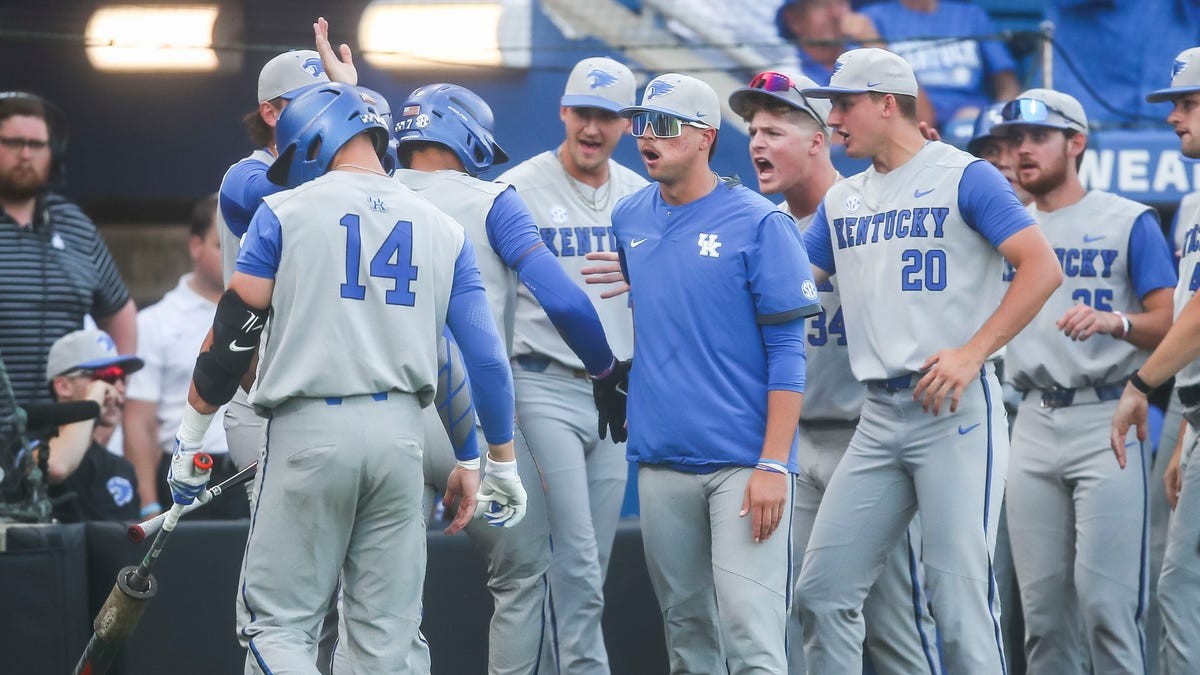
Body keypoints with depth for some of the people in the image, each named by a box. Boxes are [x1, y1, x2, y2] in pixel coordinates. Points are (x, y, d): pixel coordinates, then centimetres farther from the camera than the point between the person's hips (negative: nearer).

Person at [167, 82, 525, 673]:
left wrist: (189, 439, 6)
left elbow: (232, 332, -2)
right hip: (399, 429, 4)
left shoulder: (285, 213, 1)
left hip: (309, 426, -4)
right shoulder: (442, 230, 11)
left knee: (279, 625, 1)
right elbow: (486, 357, 10)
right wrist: (502, 463, 19)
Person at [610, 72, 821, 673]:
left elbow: (787, 353, -8)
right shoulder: (629, 219, 10)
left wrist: (774, 465, -15)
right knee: (685, 624, 10)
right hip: (661, 460, 6)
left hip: (743, 462, -6)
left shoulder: (758, 223, -6)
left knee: (749, 627, -12)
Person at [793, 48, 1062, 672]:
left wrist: (972, 353, -17)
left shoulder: (963, 177, -3)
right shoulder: (842, 200, 18)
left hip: (955, 409, -7)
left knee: (959, 596, -10)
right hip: (880, 417, 7)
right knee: (822, 592, 2)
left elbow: (1042, 269, -10)